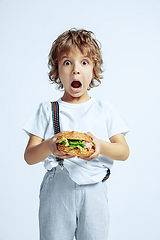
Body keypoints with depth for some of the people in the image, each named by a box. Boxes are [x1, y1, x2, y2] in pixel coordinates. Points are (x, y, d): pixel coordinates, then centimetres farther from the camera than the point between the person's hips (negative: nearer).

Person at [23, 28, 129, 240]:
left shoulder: (104, 109, 9)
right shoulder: (47, 110, 7)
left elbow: (124, 151, 3)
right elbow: (29, 156, 1)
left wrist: (101, 146, -18)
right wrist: (48, 146, -21)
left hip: (94, 189, 1)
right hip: (57, 189, 0)